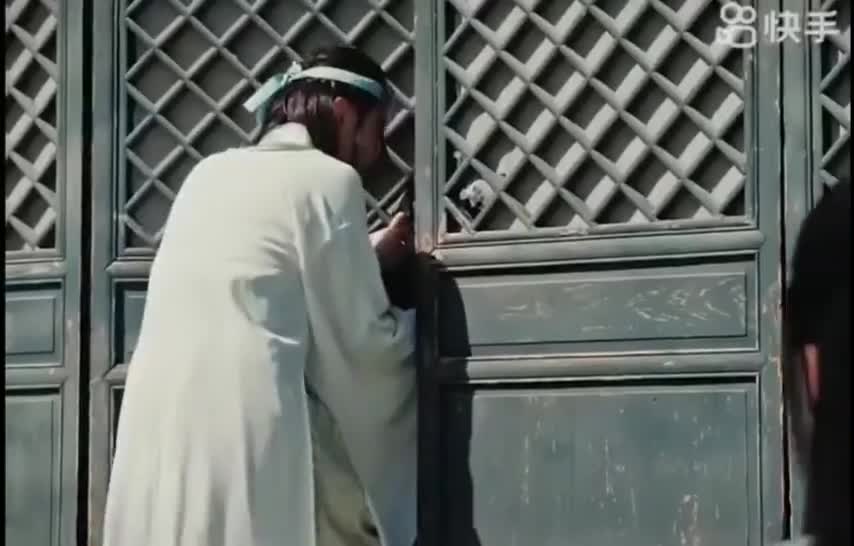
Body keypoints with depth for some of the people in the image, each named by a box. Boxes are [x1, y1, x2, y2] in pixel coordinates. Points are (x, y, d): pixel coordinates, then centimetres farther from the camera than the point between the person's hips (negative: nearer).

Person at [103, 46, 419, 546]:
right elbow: (364, 342, 0)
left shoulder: (213, 173, 19)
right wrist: (422, 322, 20)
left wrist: (370, 254, 33)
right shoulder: (328, 179, -1)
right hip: (245, 431, -7)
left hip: (158, 437, 7)